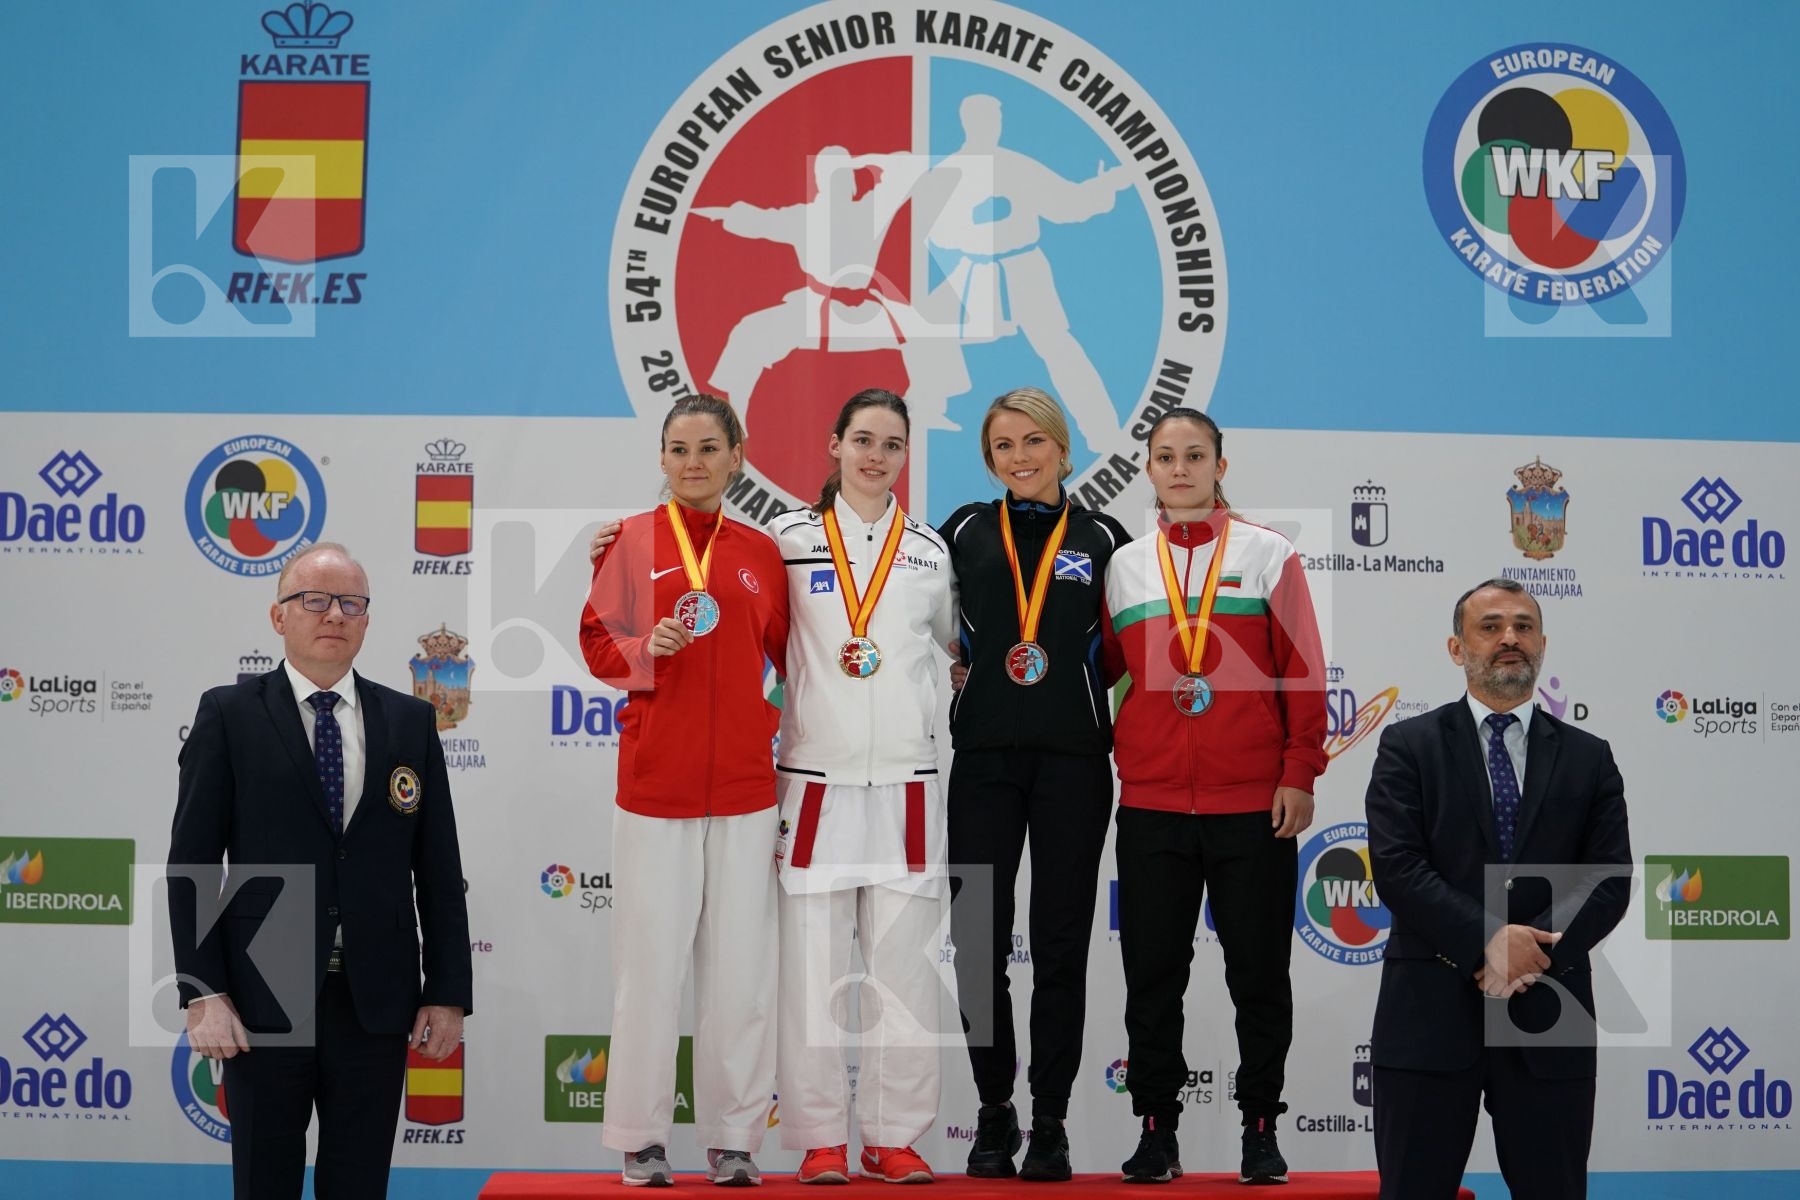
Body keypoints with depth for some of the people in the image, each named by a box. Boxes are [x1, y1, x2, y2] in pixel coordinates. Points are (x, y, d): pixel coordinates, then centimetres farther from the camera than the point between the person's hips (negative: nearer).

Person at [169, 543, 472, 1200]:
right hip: (262, 998, -1)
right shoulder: (229, 716, 1)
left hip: (376, 1001, 2)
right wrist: (203, 992, -9)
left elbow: (439, 866, 6)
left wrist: (449, 992, 2)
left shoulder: (410, 721, 7)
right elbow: (192, 862, -2)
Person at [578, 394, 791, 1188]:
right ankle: (641, 1139, 13)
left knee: (741, 965, 4)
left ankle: (733, 1137, 15)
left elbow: (788, 653, 12)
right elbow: (598, 644, 1)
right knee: (651, 962, 1)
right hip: (654, 783, -2)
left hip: (743, 786, 2)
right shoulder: (634, 540, 1)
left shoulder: (760, 553, 8)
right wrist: (649, 646, -18)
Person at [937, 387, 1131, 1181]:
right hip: (984, 757, 1)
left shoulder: (1103, 539, 5)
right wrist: (954, 664, 5)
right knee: (979, 942, 3)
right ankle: (994, 1117, 16)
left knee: (1060, 945, 3)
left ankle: (1050, 1124, 12)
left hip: (1073, 759, -1)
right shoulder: (964, 532, 7)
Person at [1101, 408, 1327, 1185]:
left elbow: (1303, 670, -1)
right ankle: (1155, 1129, 16)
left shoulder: (1268, 554, 2)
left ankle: (1260, 1129, 18)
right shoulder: (1125, 566, 10)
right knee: (1153, 973, 5)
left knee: (1258, 972, 5)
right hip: (1152, 805, 2)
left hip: (1254, 803, -2)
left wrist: (1299, 774, -7)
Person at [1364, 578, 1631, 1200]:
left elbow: (1609, 879, 1)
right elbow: (1395, 867, -8)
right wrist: (1488, 940, -18)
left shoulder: (1588, 758, 10)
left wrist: (1538, 953, -14)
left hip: (1548, 1014, 2)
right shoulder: (1409, 746, 3)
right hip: (1430, 1011, -2)